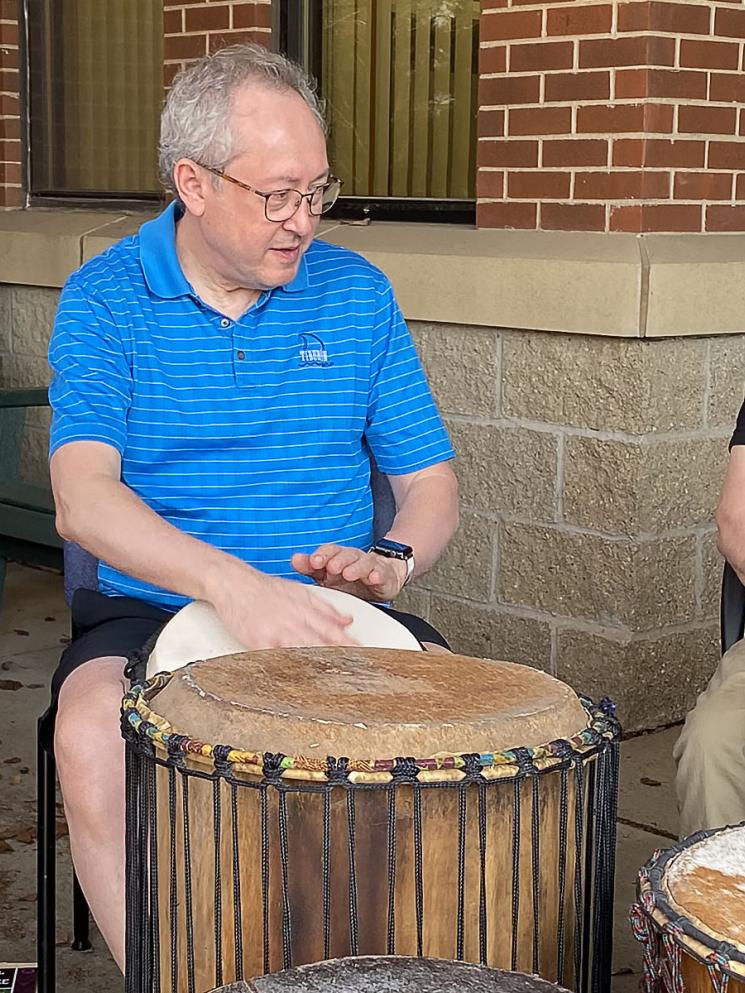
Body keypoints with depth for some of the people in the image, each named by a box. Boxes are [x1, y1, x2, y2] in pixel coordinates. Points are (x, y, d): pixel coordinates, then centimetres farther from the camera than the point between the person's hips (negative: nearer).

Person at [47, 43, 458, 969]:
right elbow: (83, 500, -18)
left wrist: (391, 561, -15)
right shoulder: (104, 300, -3)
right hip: (152, 609, -2)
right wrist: (230, 581, -35)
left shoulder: (355, 293, 6)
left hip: (331, 616, 2)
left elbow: (430, 483, 9)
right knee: (90, 737, -32)